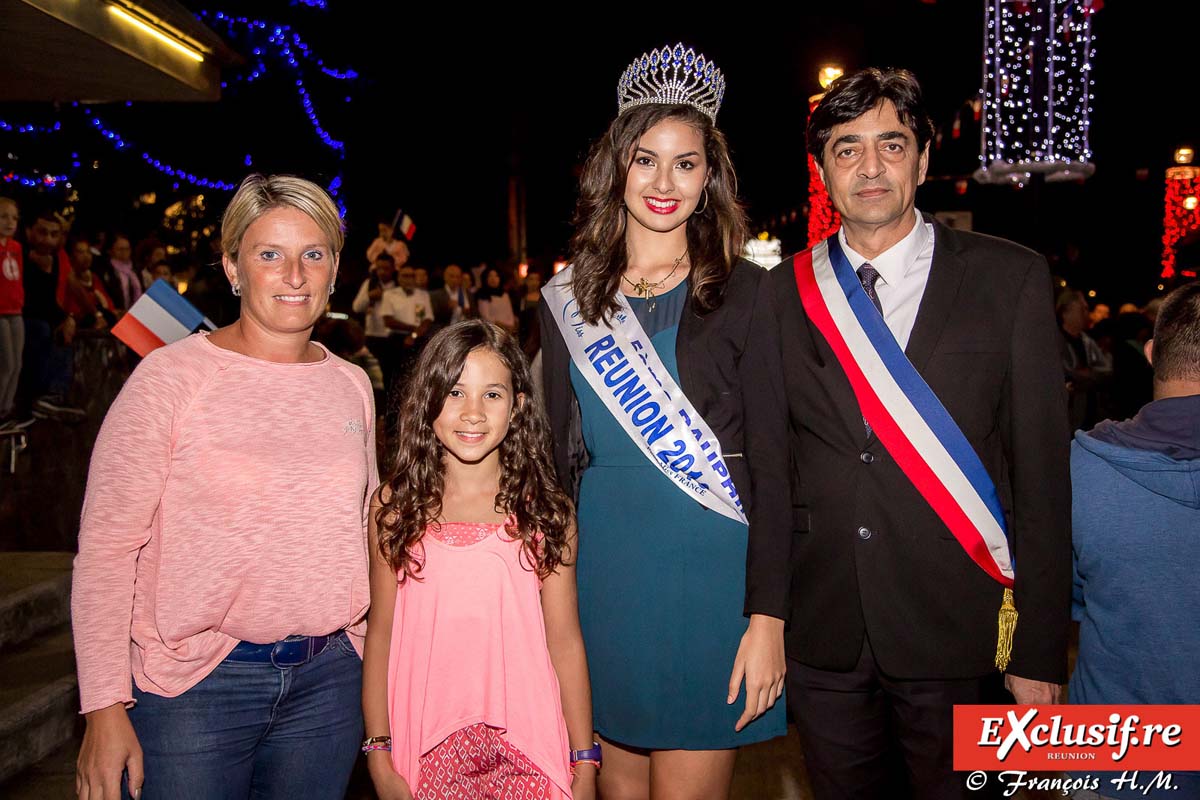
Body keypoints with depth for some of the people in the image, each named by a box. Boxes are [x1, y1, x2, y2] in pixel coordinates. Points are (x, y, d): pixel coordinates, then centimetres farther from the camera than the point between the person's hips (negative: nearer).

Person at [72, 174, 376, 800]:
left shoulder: (352, 386, 4)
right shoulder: (170, 376, -9)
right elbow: (106, 546, -9)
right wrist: (105, 707, -12)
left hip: (328, 679, 4)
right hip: (195, 682, -4)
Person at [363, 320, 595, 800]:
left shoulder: (546, 511, -3)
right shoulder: (394, 506, -1)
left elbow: (565, 642, -1)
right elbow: (381, 637, 2)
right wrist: (379, 753, 0)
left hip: (525, 747, 0)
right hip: (426, 748, 1)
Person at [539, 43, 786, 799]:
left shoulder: (747, 295, -5)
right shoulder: (568, 298, 6)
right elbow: (560, 453, 11)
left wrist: (768, 615, -11)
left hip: (710, 579, -3)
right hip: (602, 578, 4)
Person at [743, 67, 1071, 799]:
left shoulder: (1010, 278, -3)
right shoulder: (787, 293, 3)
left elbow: (1043, 471, -4)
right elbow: (770, 467, 4)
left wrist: (1042, 647, -5)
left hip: (955, 633, -1)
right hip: (823, 634, 2)